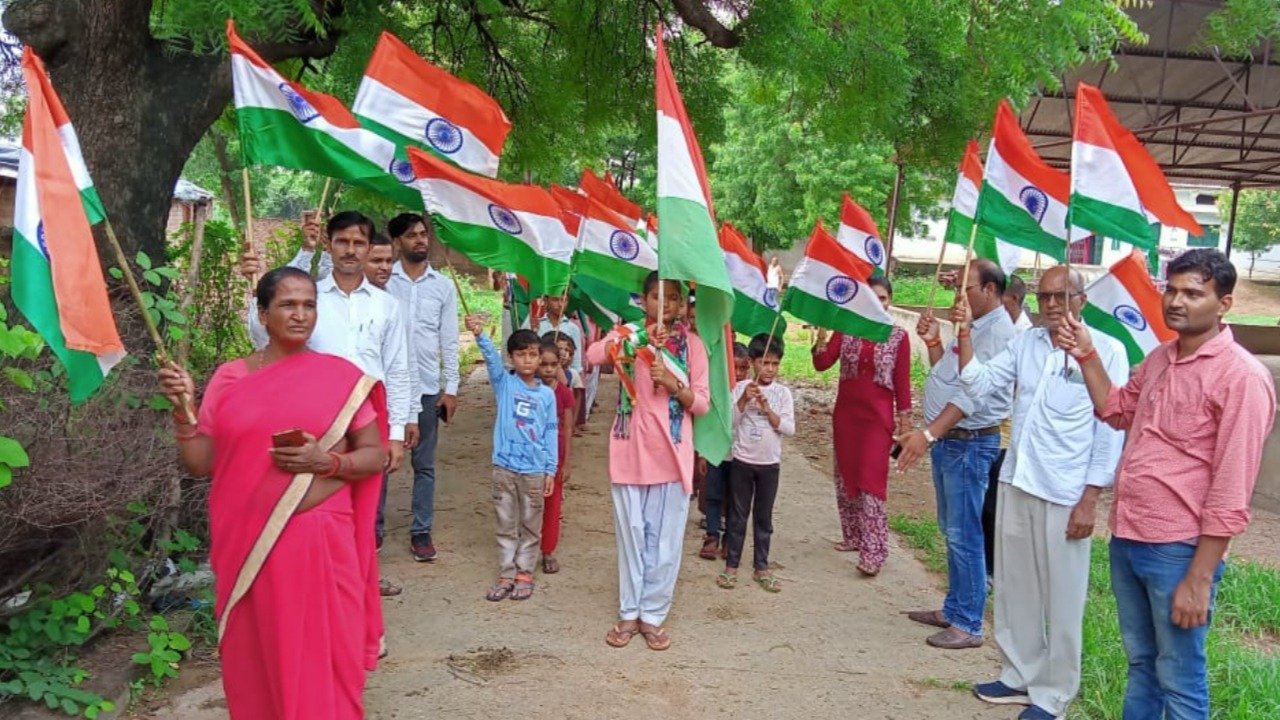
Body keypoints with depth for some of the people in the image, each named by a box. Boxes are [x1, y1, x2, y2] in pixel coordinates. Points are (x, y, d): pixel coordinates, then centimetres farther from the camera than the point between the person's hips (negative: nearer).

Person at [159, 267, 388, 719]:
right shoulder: (229, 378, 5)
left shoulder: (342, 377, 0)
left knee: (324, 662, 4)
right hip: (249, 547, 2)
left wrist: (326, 462, -14)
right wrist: (182, 409, -9)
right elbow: (199, 463, 5)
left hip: (321, 544, -1)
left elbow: (375, 455, 3)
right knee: (256, 660, 12)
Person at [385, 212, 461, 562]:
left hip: (427, 387, 2)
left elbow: (449, 341, 6)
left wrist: (451, 388, 2)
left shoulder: (443, 286, 6)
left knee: (424, 464, 7)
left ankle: (421, 531, 16)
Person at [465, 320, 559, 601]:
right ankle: (506, 576, 19)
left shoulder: (547, 394, 2)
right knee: (505, 525, 9)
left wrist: (551, 470, 0)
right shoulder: (503, 383, -1)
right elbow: (491, 357, -20)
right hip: (504, 467, -1)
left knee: (530, 526, 10)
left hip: (535, 470, 1)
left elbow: (550, 434, 4)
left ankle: (524, 574, 22)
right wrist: (479, 334, -38)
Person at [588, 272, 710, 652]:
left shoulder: (692, 344, 3)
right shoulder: (629, 334, 3)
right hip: (631, 449, 0)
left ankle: (653, 615, 18)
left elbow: (702, 404, 1)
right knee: (631, 534, 8)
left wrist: (673, 384, -17)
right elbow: (592, 355, -18)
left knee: (665, 538, 4)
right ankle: (629, 612, 21)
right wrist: (639, 337, -28)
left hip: (673, 452, 0)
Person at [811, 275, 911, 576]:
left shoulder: (898, 336, -3)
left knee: (871, 481, -10)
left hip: (877, 417, -4)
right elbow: (821, 364, -4)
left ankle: (873, 552, -8)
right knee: (845, 477, 11)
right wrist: (822, 330, -17)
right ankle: (853, 536, 26)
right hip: (845, 414, 4)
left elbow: (902, 381, -1)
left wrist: (905, 421, -2)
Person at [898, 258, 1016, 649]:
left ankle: (968, 625, 5)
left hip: (969, 444, -10)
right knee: (951, 531, 17)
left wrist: (929, 434, -32)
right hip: (947, 441, 10)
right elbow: (947, 376, 20)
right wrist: (933, 341, 7)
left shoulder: (998, 331, -17)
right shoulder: (973, 327, 15)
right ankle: (953, 609, 29)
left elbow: (973, 393, -27)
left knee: (964, 535, -4)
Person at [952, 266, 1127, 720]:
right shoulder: (1025, 342, 8)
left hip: (1066, 494, -5)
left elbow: (1111, 431, -9)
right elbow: (978, 383, 4)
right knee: (1015, 587, 16)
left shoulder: (1107, 351, -8)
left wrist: (1090, 498, -12)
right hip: (1015, 484, 6)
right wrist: (964, 335, -9)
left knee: (1061, 599, 6)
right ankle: (1020, 674, 33)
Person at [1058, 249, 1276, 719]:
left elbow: (1231, 492, -17)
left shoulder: (1241, 377, -14)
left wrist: (1199, 578, -18)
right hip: (1126, 538, 7)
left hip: (1178, 550, -7)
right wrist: (1087, 356, 12)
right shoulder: (1160, 358, 9)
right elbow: (1117, 411, 27)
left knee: (1179, 679, 6)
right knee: (1140, 662, 21)